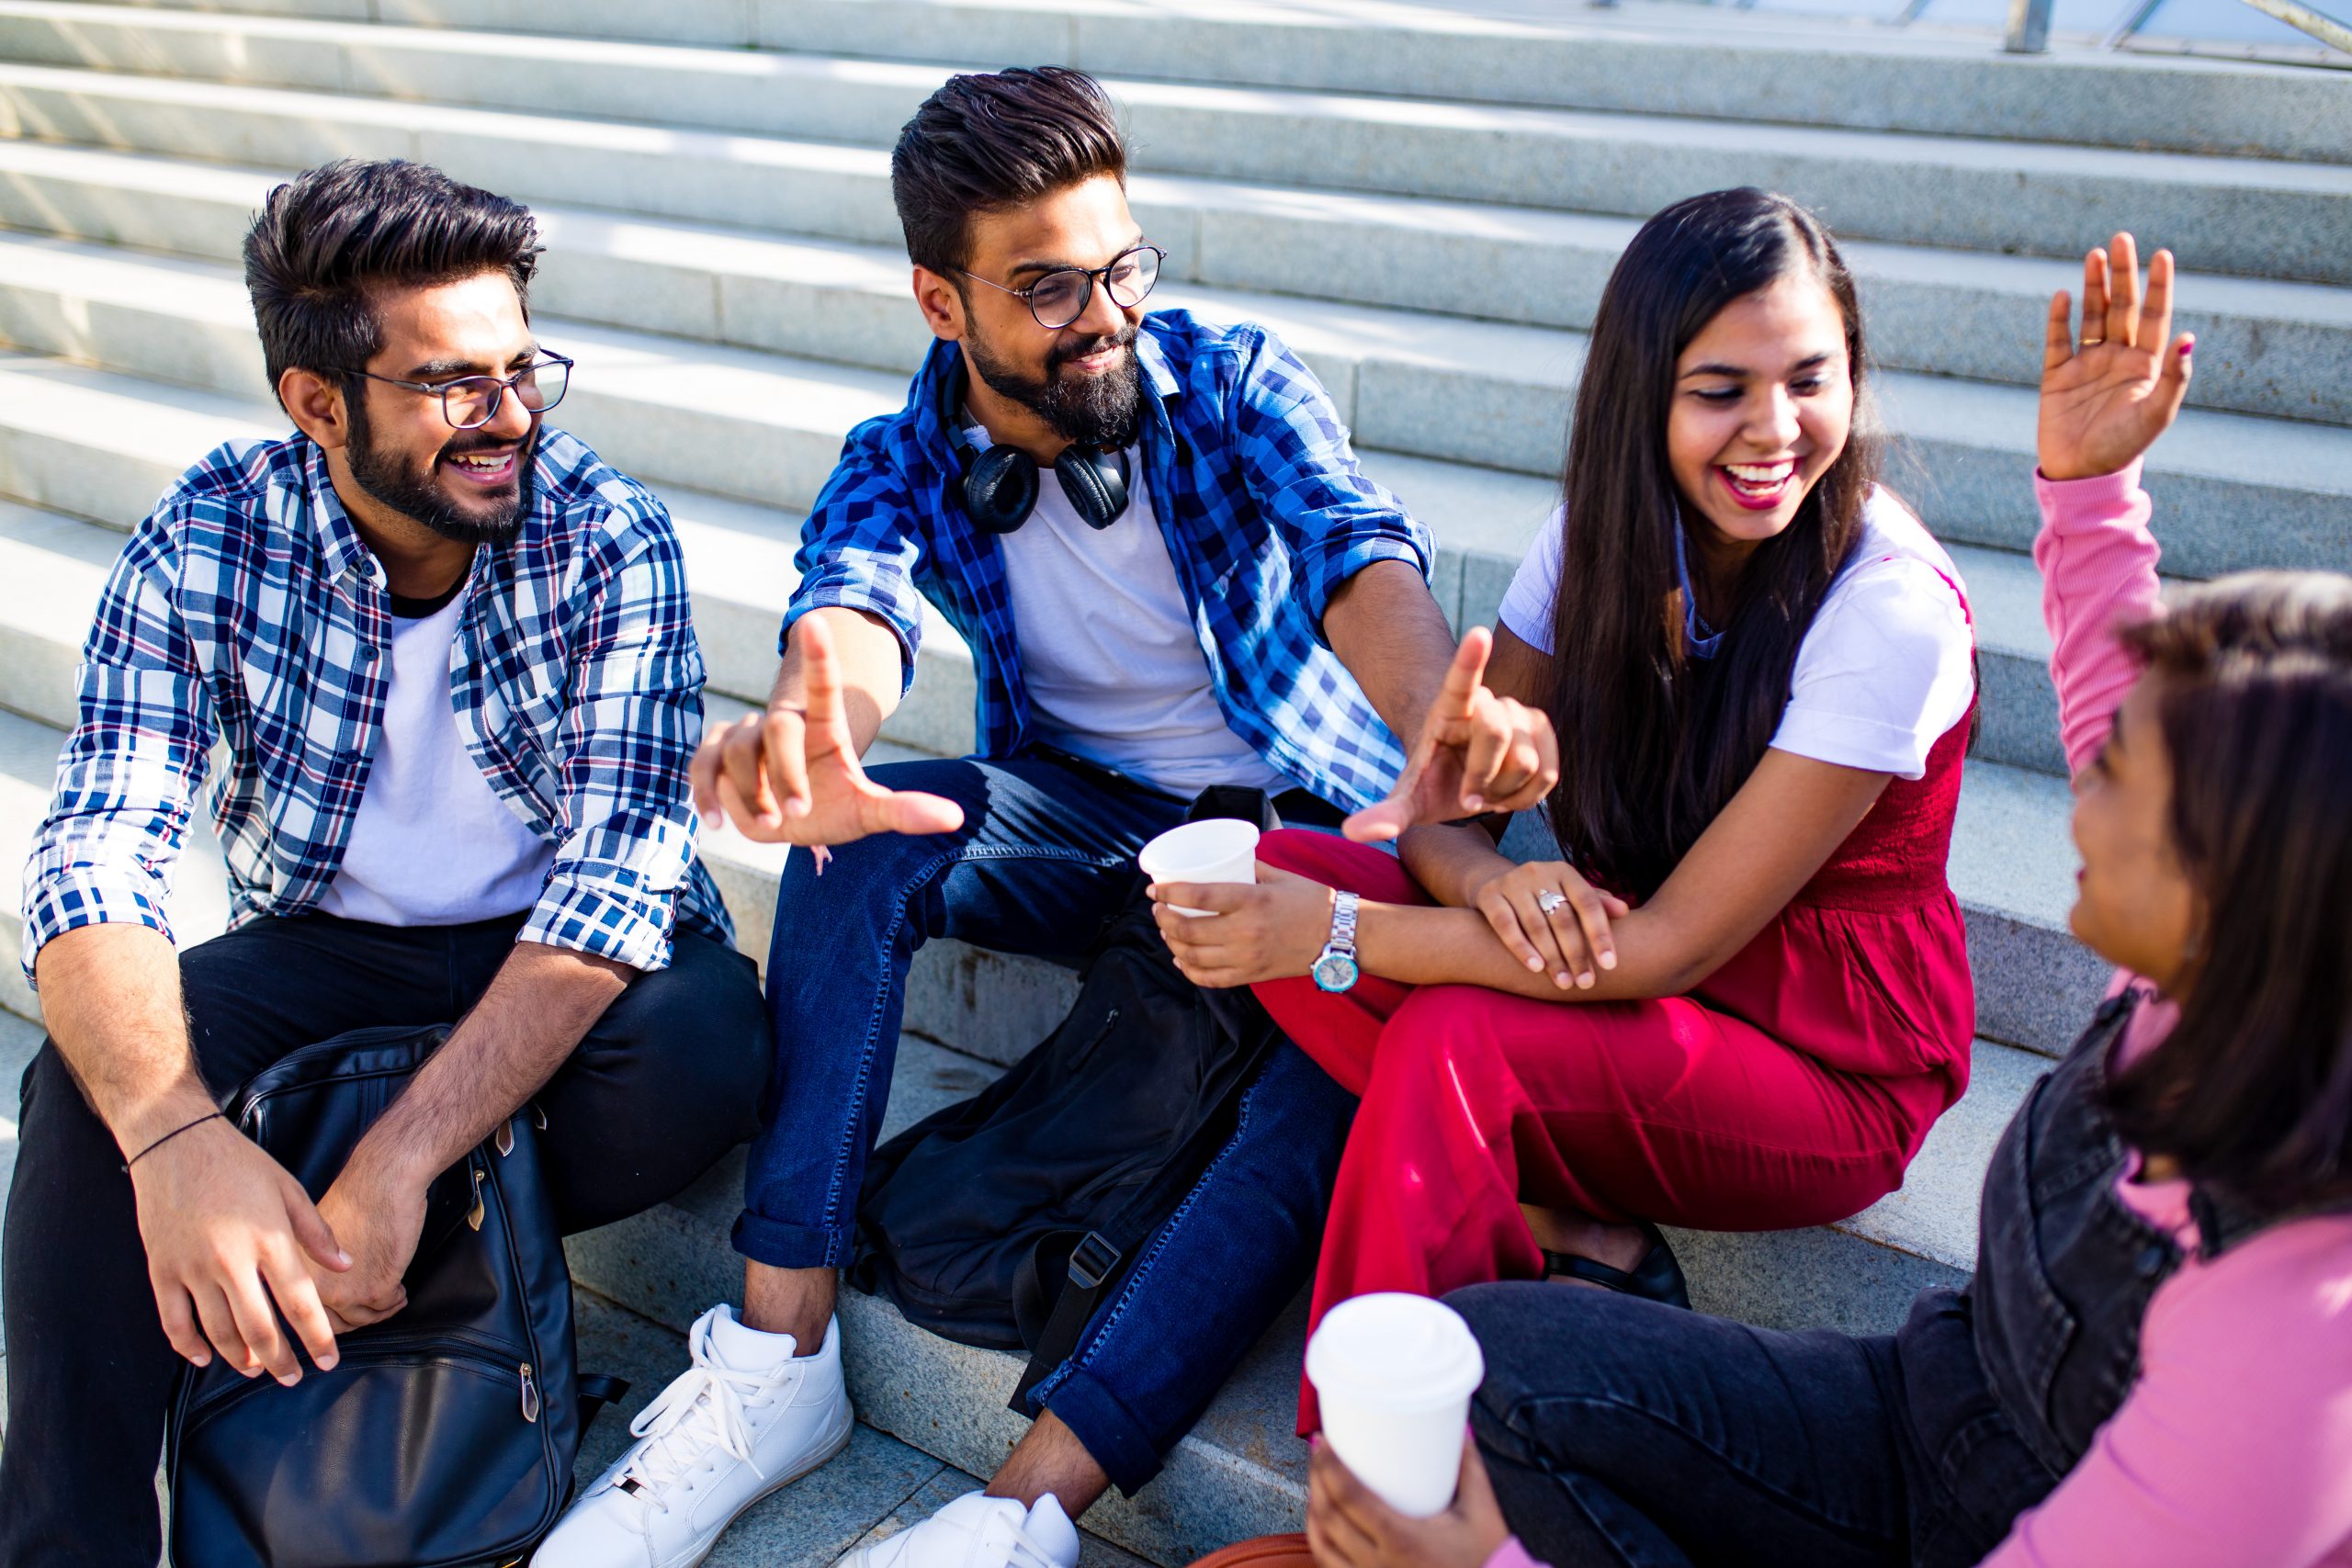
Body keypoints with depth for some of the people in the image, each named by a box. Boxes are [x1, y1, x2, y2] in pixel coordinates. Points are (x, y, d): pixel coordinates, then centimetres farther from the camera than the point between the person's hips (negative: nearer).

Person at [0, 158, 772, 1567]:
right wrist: (174, 1134, -41)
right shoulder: (208, 541, -13)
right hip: (325, 947, 2)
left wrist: (401, 1158, -37)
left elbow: (617, 878, -25)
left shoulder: (611, 540, -18)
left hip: (571, 954, -1)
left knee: (707, 1051, -32)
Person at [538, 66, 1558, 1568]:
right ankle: (777, 1358, -23)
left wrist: (1440, 731, -52)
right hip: (1085, 819, 2)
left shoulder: (1236, 379, -8)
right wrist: (808, 741, -54)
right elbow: (855, 612, -26)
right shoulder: (904, 462, -4)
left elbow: (1362, 551, -26)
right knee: (861, 840, -27)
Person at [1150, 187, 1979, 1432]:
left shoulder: (1892, 611, -22)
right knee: (1287, 867, -16)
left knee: (1453, 1042, -33)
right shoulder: (1610, 529, -4)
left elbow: (1672, 948, -25)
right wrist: (1490, 878, -28)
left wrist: (1338, 933, -29)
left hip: (1832, 1070, -5)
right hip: (1622, 981, 6)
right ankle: (1578, 1235, -14)